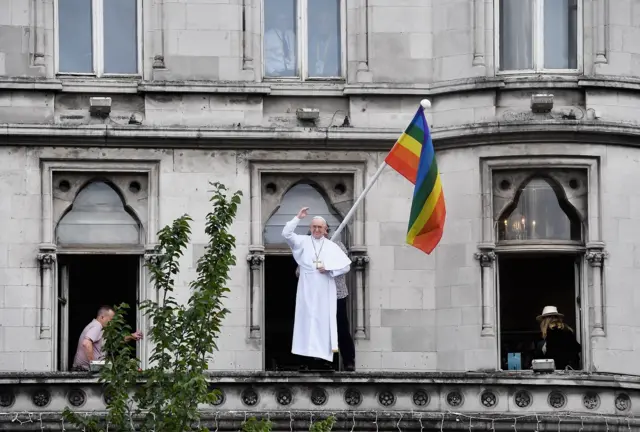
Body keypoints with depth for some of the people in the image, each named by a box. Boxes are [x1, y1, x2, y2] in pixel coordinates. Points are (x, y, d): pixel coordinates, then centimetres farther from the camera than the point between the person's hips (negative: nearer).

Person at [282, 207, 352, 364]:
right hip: (307, 289, -1)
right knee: (307, 317, -4)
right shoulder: (303, 241, 7)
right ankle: (308, 350, -4)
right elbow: (286, 233, -8)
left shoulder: (332, 246, 10)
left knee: (324, 319, -1)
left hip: (325, 291, 1)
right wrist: (298, 218, -14)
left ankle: (323, 351, -1)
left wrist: (329, 269, -7)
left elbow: (346, 266, 7)